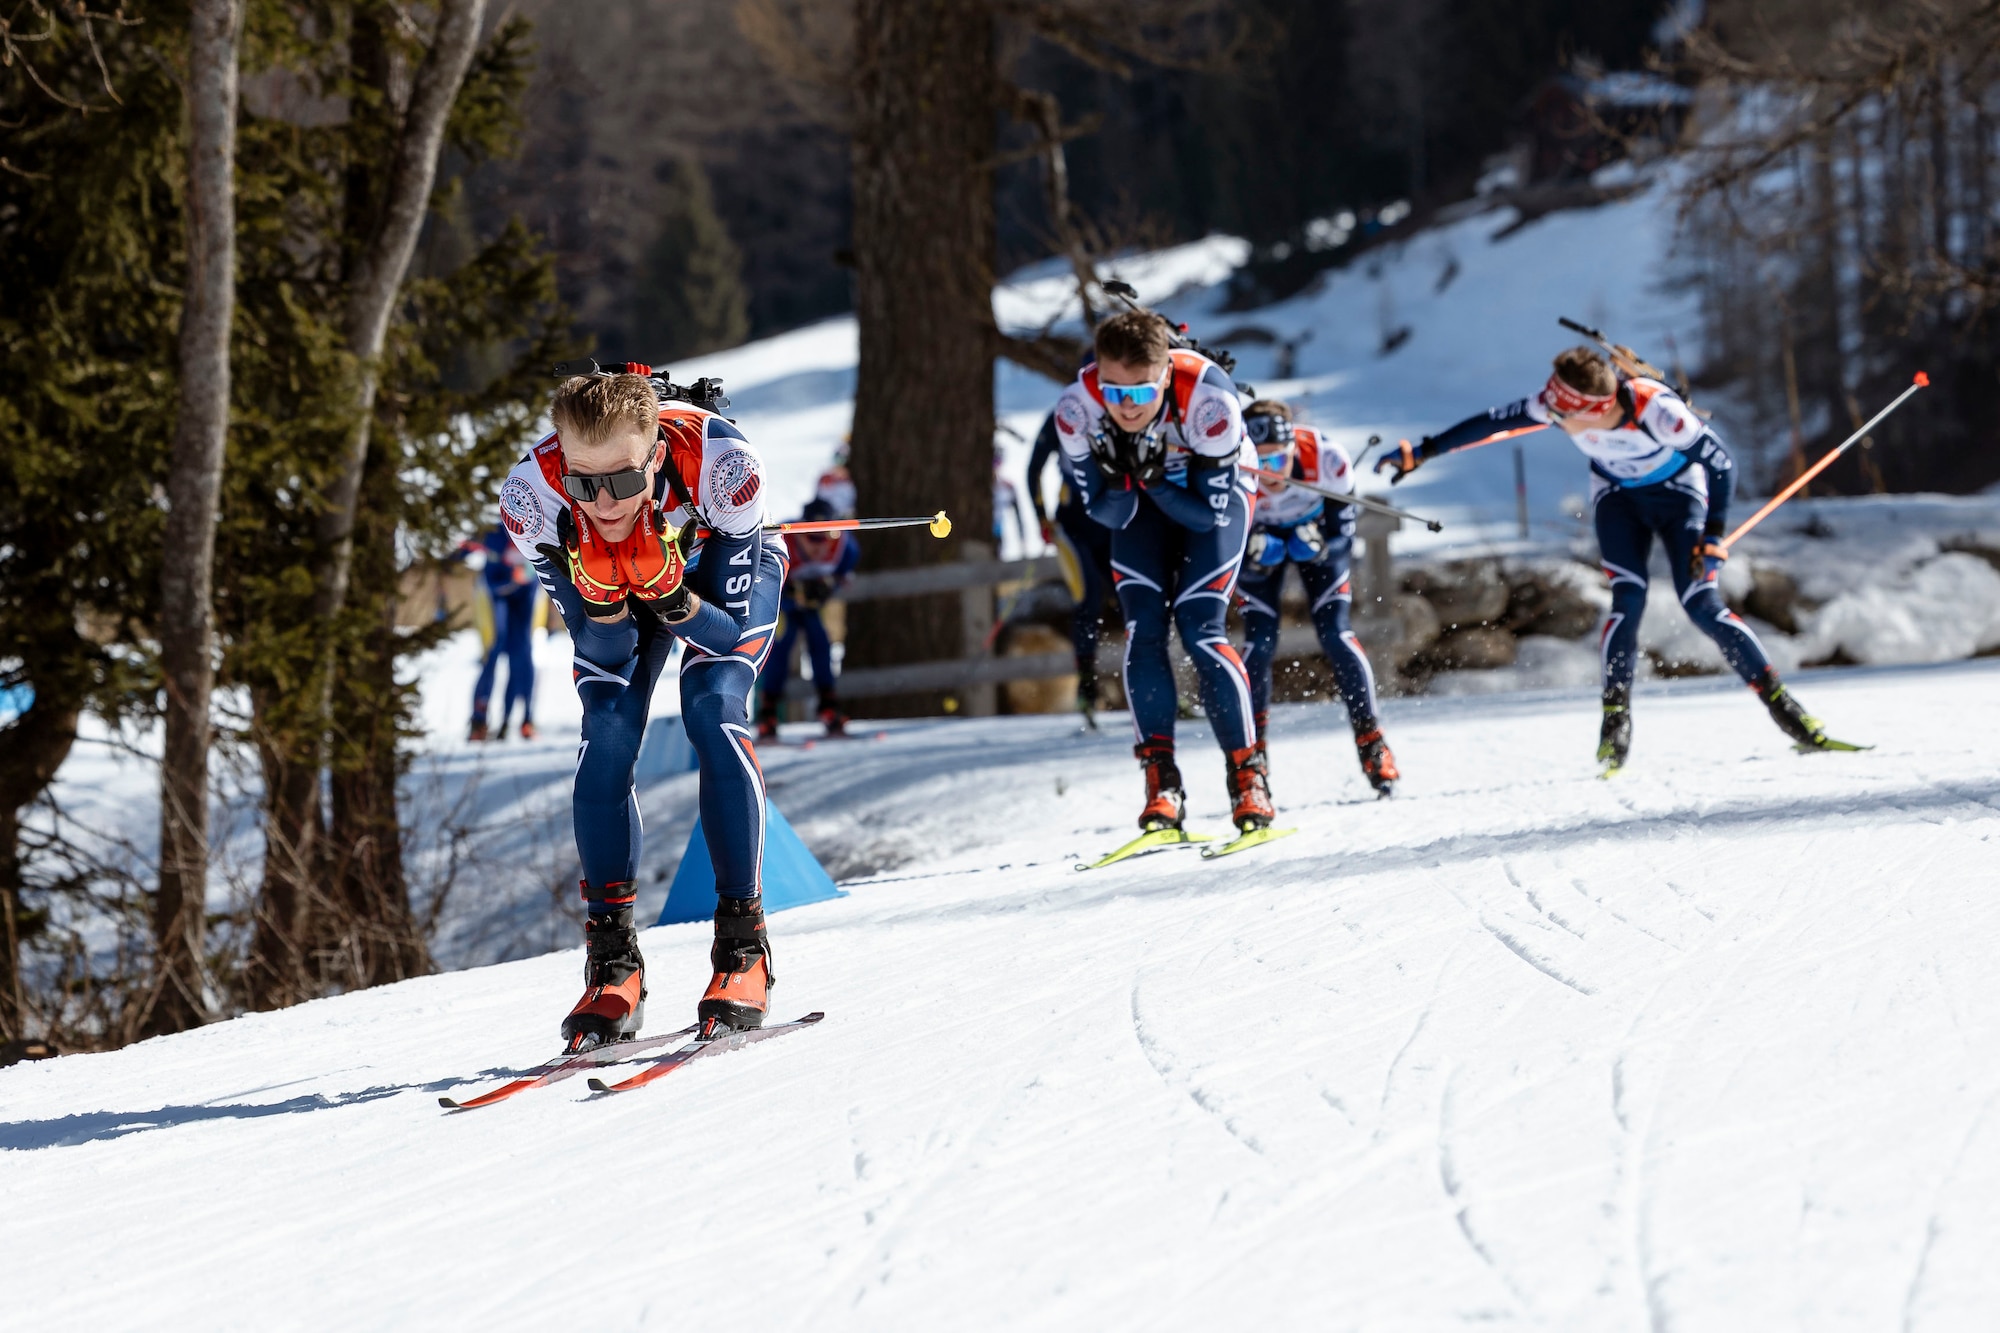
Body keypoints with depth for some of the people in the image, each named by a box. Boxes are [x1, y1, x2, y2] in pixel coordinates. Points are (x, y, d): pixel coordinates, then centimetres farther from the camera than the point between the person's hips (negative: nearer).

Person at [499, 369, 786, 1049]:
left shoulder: (720, 461, -42)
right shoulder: (532, 496, -36)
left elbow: (729, 632, -31)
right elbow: (606, 655, -25)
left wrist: (669, 595, -50)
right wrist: (600, 598, -46)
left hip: (728, 566, -2)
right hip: (610, 581, 2)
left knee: (713, 711, -23)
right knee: (606, 734, -16)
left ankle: (743, 945, -14)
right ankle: (613, 961, -5)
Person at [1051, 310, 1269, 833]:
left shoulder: (1208, 401, -38)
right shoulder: (1076, 410, -31)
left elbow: (1210, 512, -26)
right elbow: (1111, 515, -19)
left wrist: (1153, 479, -40)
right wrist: (1118, 478, -39)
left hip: (1215, 493, -3)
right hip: (1141, 499, 3)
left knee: (1200, 628, -16)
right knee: (1142, 629, -13)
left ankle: (1247, 775, -6)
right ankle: (1160, 779, -5)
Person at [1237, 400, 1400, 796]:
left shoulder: (1326, 459, -35)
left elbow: (1344, 524, -18)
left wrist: (1318, 542, -37)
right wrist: (1256, 555, -42)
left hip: (1316, 535, 0)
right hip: (1256, 542, 0)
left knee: (1335, 636, -11)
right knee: (1259, 642, -11)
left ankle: (1371, 743, 0)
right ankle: (1252, 752, 5)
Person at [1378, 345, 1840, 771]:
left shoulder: (1655, 409, -39)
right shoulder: (1557, 405, -28)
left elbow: (1721, 462, -28)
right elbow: (1493, 422, -13)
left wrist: (1713, 536, -30)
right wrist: (1423, 452, -8)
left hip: (1678, 488, -3)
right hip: (1617, 494, 3)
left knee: (1701, 603, -15)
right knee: (1628, 597, -17)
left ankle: (1780, 701, -7)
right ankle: (1616, 719, -12)